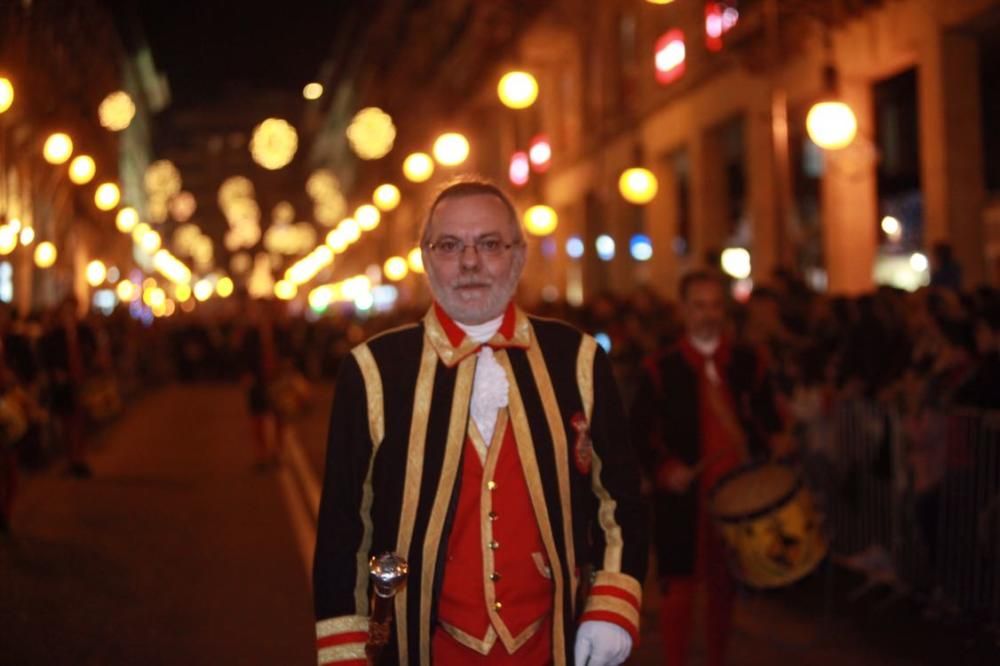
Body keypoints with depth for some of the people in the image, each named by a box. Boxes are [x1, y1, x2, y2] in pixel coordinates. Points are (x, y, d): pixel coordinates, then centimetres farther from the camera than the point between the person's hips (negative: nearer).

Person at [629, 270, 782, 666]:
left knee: (724, 587, 14)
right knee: (680, 588, -3)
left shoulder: (748, 364, 7)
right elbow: (638, 432, -3)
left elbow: (768, 425, 14)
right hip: (683, 497, -3)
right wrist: (663, 468, -18)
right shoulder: (660, 369, -3)